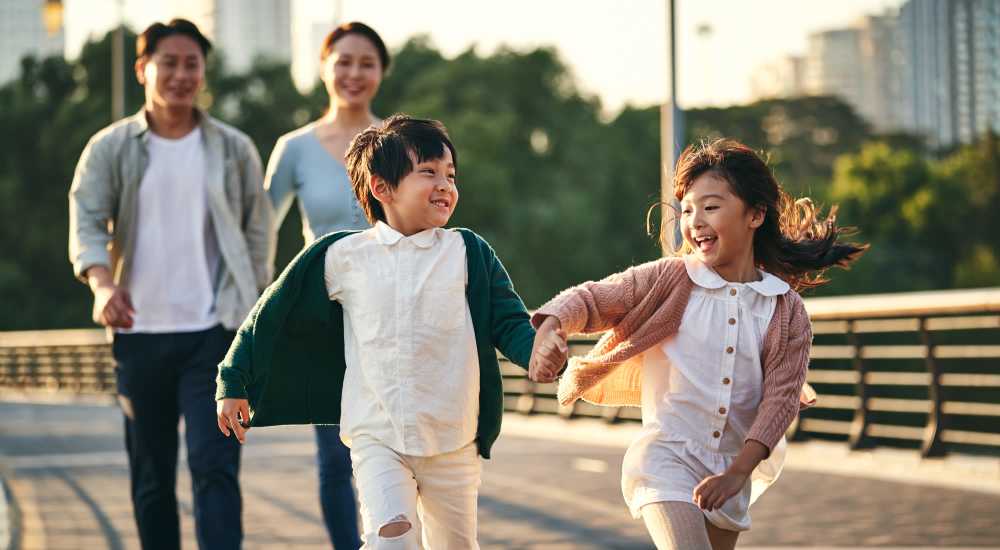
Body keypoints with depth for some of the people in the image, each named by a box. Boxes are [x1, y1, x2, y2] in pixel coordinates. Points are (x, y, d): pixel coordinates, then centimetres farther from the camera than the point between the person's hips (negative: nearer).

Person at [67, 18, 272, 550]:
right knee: (151, 476, 9)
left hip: (215, 332, -1)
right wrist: (103, 283, -25)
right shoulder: (110, 148, 5)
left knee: (215, 466, -11)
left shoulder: (234, 149, 6)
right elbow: (86, 221, -5)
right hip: (140, 332, 1)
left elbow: (257, 233, 9)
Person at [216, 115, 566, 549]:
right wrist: (234, 384, 11)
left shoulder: (469, 253, 3)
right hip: (376, 437, -2)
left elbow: (508, 321, 2)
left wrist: (536, 351, -21)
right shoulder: (342, 256, 0)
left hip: (452, 441, 2)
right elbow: (272, 316, 9)